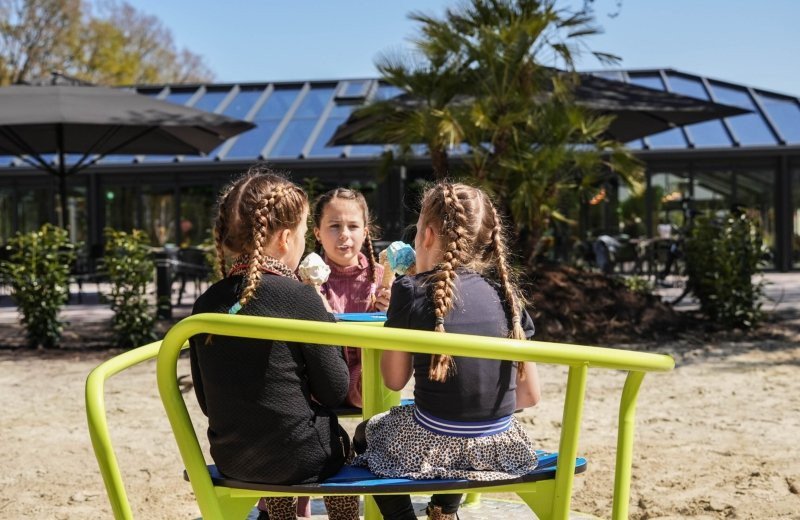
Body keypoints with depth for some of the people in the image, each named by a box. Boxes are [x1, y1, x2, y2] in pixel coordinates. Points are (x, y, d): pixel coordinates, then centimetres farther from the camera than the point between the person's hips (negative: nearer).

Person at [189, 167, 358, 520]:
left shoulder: (205, 304, -3)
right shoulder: (300, 297, -17)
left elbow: (206, 401, 5)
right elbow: (334, 391, -10)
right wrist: (325, 324, 3)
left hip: (230, 462, 4)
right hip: (299, 461, -4)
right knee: (343, 440, 28)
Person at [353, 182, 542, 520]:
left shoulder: (411, 291, -11)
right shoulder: (505, 292, -1)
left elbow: (394, 380, -1)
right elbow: (530, 394, 1)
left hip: (433, 447, -4)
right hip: (500, 448, 4)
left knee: (367, 433, 28)